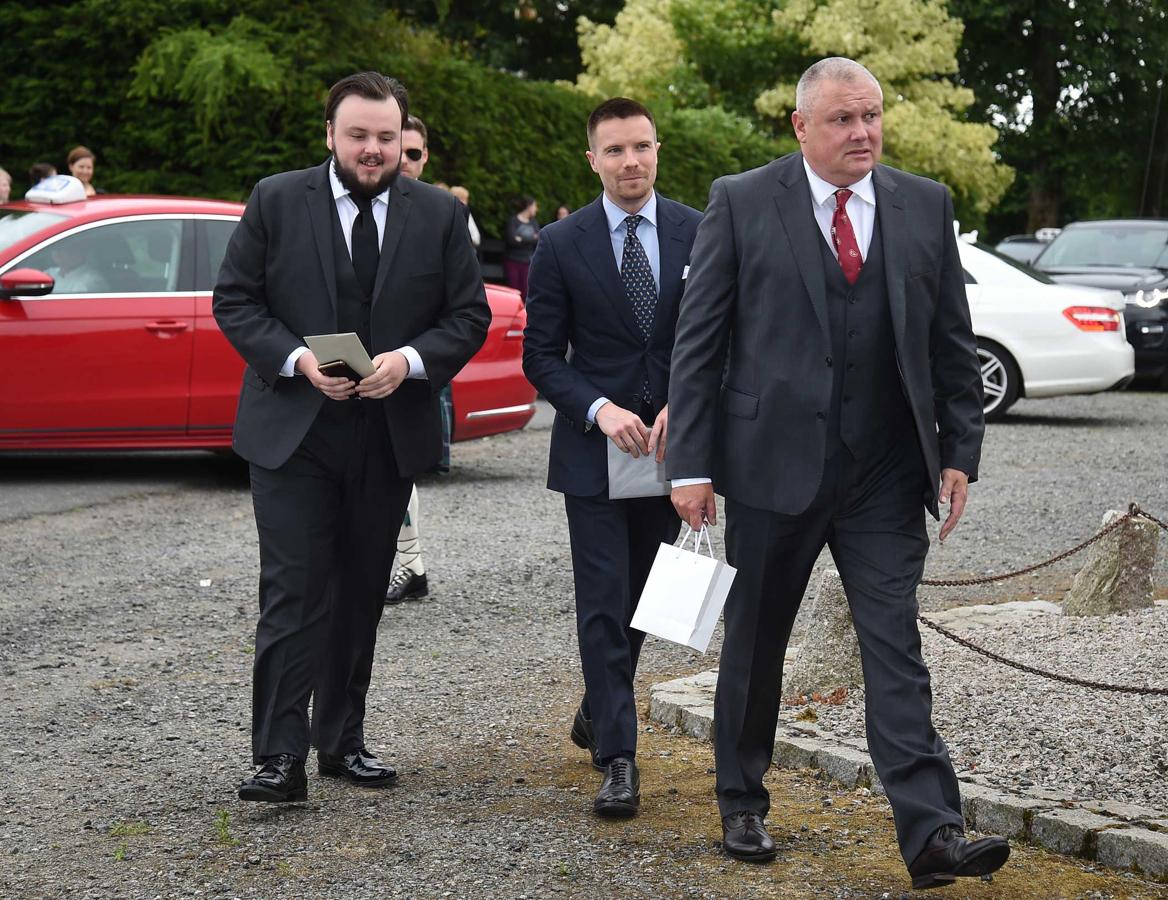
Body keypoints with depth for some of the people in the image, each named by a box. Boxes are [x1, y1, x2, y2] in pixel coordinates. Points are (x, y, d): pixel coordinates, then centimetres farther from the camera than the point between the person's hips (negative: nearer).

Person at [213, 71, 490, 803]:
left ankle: (343, 741, 23)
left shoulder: (439, 215, 4)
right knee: (294, 592, -8)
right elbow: (234, 301, -1)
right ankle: (280, 757, -7)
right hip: (292, 432, -3)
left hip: (390, 433, 3)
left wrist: (410, 360, -14)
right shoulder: (276, 202, -1)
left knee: (362, 594, 11)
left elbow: (470, 316, 4)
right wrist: (297, 359, -16)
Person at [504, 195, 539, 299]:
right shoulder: (513, 221, -3)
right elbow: (512, 240, -15)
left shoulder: (533, 222, 12)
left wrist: (522, 240, -13)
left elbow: (538, 240, 0)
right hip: (512, 262, -4)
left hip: (527, 263, 4)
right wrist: (531, 240, -10)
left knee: (525, 293, -3)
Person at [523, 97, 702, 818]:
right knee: (604, 604, -5)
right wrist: (600, 409, -17)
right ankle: (618, 758, -3)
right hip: (594, 449, -2)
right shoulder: (562, 245, -3)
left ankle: (599, 712, 37)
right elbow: (542, 357, -2)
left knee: (642, 598, 15)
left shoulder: (699, 234, 1)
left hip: (671, 445, 2)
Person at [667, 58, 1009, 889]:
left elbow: (954, 341, 10)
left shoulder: (925, 206, 7)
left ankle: (932, 834, -7)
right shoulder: (741, 203, -2)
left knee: (896, 651, -3)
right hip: (773, 464, -1)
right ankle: (742, 804, 27)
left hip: (886, 477, 2)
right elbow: (697, 342, -3)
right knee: (755, 644, 11)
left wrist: (960, 451, 3)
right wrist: (691, 463, -8)